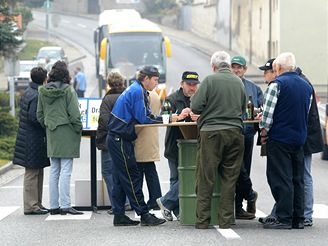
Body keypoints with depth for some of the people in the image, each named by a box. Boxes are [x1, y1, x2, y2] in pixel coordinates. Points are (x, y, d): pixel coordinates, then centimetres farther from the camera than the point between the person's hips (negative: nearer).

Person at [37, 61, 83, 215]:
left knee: (54, 171, 10)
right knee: (65, 171, -5)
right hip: (67, 134, -5)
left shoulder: (43, 91, 5)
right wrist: (78, 130, -1)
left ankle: (54, 206, 11)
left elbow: (39, 114, 10)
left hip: (51, 134, 5)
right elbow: (74, 114, -13)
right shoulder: (68, 91, -12)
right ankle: (65, 205, -7)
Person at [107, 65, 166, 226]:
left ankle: (119, 216, 12)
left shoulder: (135, 90, 18)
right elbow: (144, 118, -17)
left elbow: (144, 117, 15)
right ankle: (144, 215, -6)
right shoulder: (137, 91, -13)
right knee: (131, 177, -8)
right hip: (120, 139, -10)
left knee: (120, 179, 10)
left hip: (116, 139, 10)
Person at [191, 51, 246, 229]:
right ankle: (226, 220, 7)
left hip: (211, 132, -3)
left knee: (205, 179, 2)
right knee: (229, 178, 7)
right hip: (235, 133, 4)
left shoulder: (210, 80, -6)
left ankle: (202, 220, 2)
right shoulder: (239, 82, 8)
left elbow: (195, 107, -7)